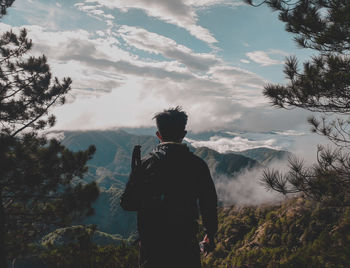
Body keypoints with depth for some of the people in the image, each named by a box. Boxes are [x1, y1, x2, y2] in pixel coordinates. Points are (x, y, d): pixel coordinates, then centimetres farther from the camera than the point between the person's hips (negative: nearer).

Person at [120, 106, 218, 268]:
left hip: (150, 244, 1)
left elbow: (127, 203, -2)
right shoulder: (197, 164, -7)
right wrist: (210, 234, 16)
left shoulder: (145, 163, -6)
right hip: (185, 245, -1)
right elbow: (208, 202, 1)